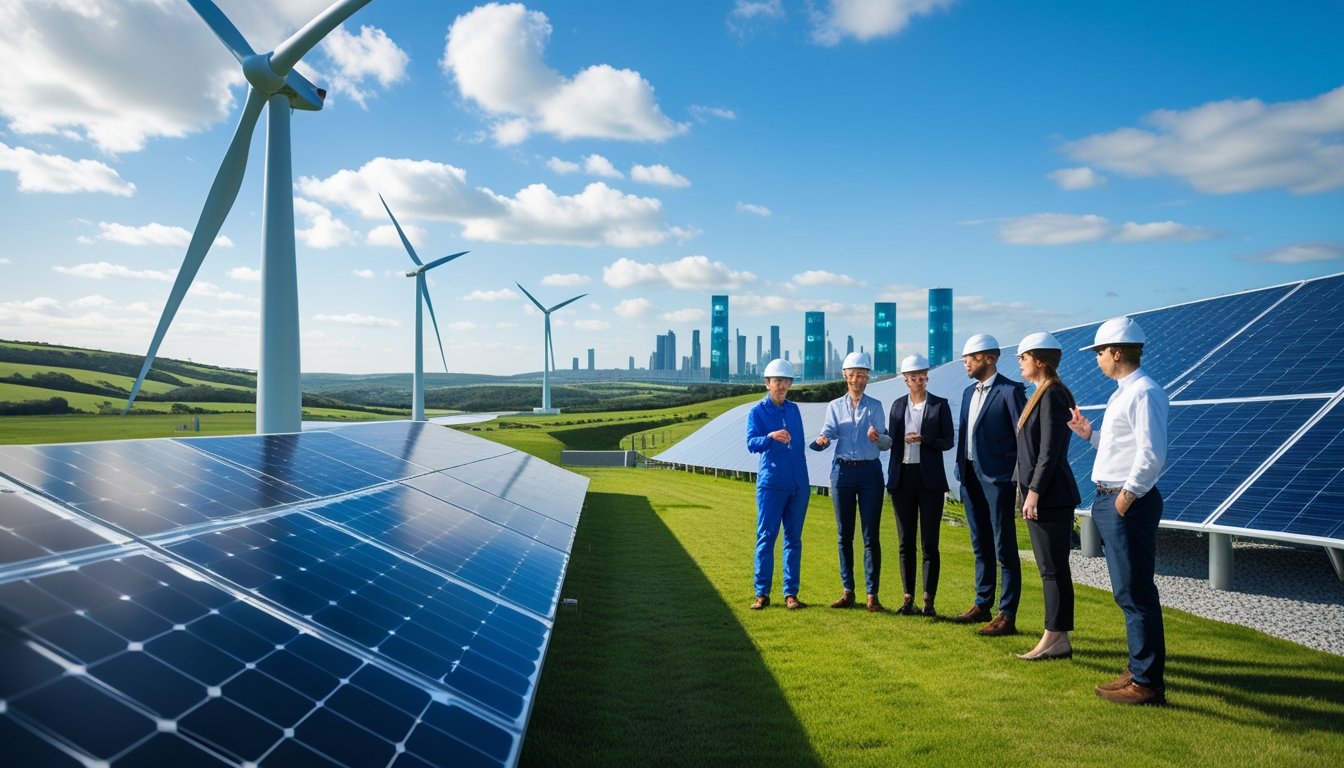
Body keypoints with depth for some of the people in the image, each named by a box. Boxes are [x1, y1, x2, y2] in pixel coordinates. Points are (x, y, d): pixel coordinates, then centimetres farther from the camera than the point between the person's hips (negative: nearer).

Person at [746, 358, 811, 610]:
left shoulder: (794, 410, 13)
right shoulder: (757, 412, -1)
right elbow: (751, 443, -16)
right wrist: (771, 437, -36)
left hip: (798, 485, 4)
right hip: (771, 484, -4)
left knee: (794, 539, 6)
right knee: (766, 537, -3)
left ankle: (791, 593, 13)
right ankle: (762, 593, 4)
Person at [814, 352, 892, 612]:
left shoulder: (875, 406, 6)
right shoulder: (835, 406, 9)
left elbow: (887, 443, -2)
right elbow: (828, 433, -6)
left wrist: (878, 437, -25)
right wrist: (821, 441, -30)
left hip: (870, 472, -1)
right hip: (843, 471, 1)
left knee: (871, 535, -2)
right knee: (844, 534, 5)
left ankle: (872, 594, 2)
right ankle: (848, 591, 14)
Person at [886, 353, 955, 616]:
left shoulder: (940, 405, 1)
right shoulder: (898, 405, 10)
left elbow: (948, 442, -1)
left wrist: (924, 439, -19)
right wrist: (891, 477, 6)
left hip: (929, 479, -3)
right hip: (902, 478, 3)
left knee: (929, 542, -1)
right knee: (906, 541, 7)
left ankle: (929, 599, 5)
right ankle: (908, 597, 14)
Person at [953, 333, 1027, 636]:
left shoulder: (1009, 390, -10)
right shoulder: (969, 392, 14)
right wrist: (961, 471, 10)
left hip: (997, 477, -8)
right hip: (971, 475, 8)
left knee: (1004, 549, -2)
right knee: (980, 546, 16)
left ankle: (1007, 616, 4)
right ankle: (982, 605, 26)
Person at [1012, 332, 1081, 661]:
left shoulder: (1052, 395, -14)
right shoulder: (1042, 395, 15)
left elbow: (1050, 451, -19)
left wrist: (1034, 493, -20)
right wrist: (1029, 490, 17)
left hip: (1050, 497, -10)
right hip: (1044, 495, 10)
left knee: (1053, 569, -4)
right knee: (1051, 569, 13)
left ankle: (1055, 639, 3)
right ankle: (1057, 637, 19)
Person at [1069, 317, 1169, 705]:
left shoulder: (1143, 393, -17)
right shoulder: (1123, 393, 15)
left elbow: (1152, 453, -24)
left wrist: (1129, 493, -19)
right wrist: (1090, 433, 17)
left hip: (1128, 504, -11)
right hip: (1112, 501, 11)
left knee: (1135, 594, -3)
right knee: (1128, 592, 19)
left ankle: (1147, 684, 7)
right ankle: (1140, 670, 31)